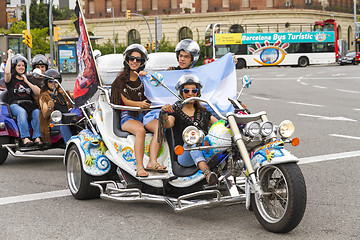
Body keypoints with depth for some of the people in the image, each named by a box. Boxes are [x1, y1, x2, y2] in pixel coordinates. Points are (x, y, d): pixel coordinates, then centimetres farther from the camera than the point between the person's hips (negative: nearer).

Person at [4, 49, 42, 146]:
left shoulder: (29, 79, 24)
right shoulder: (11, 79, 13)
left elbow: (38, 93, 11)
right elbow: (7, 72, -12)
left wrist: (26, 81, 4)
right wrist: (9, 56, -1)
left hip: (29, 103, 3)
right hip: (15, 104, -3)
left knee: (37, 112, -30)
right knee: (22, 112, -37)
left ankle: (37, 138, -39)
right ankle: (25, 138, -47)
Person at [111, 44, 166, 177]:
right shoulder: (121, 80, 7)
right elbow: (125, 101, -4)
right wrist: (139, 104, -24)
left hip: (144, 114, 3)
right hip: (127, 116, -3)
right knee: (140, 130, -36)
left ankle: (152, 162, -35)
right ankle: (139, 167, -40)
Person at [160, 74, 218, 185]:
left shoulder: (203, 112, 23)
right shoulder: (176, 112, 10)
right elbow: (167, 125, -11)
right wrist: (164, 114, -31)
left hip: (205, 151, 4)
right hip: (184, 155, -3)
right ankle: (207, 173, -57)